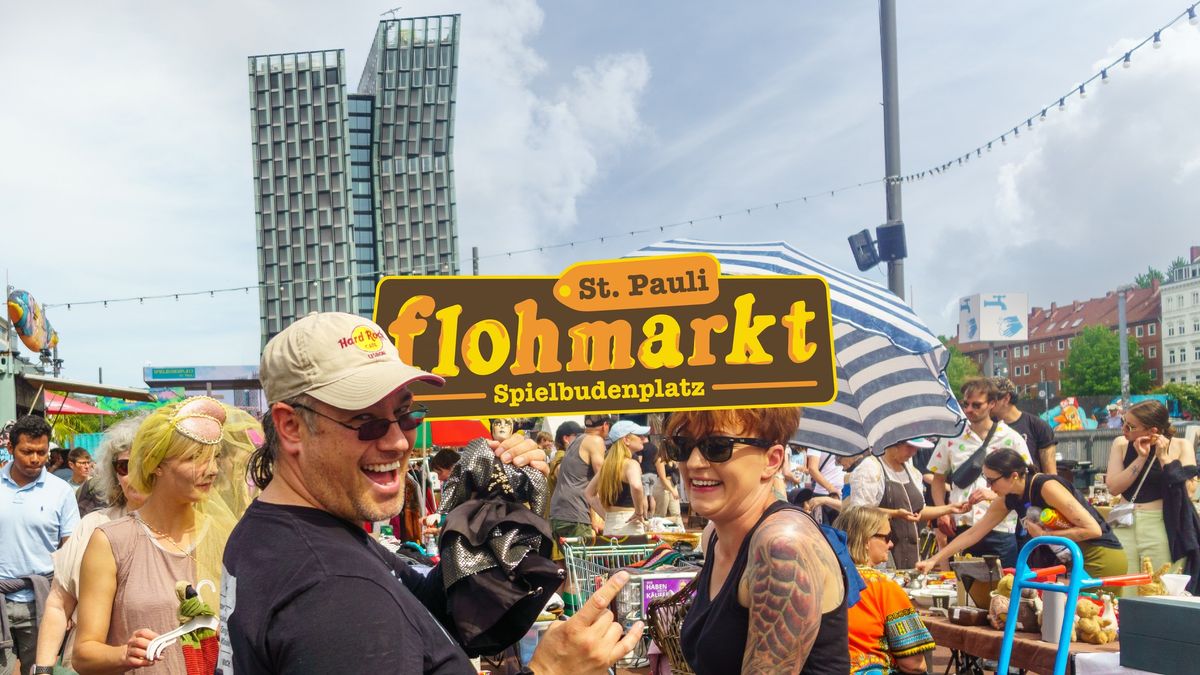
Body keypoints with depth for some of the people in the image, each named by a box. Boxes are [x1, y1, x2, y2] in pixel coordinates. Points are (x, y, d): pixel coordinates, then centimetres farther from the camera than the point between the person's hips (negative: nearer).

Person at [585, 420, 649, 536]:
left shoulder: (607, 464, 14)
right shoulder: (631, 464, -10)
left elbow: (589, 493, 23)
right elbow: (636, 486, -32)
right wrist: (639, 512, -17)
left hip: (609, 528, 8)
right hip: (628, 527, -8)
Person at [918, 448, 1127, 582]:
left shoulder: (1047, 487, -23)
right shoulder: (1008, 499, 1)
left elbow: (1093, 529, -23)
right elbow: (973, 533, 8)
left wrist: (1044, 535, -18)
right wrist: (934, 560, 4)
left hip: (1101, 559, -8)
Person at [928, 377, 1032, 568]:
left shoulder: (1011, 439, 3)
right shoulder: (951, 438, 8)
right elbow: (938, 479, 15)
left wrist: (995, 494, -14)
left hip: (1000, 530, -2)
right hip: (960, 527, 2)